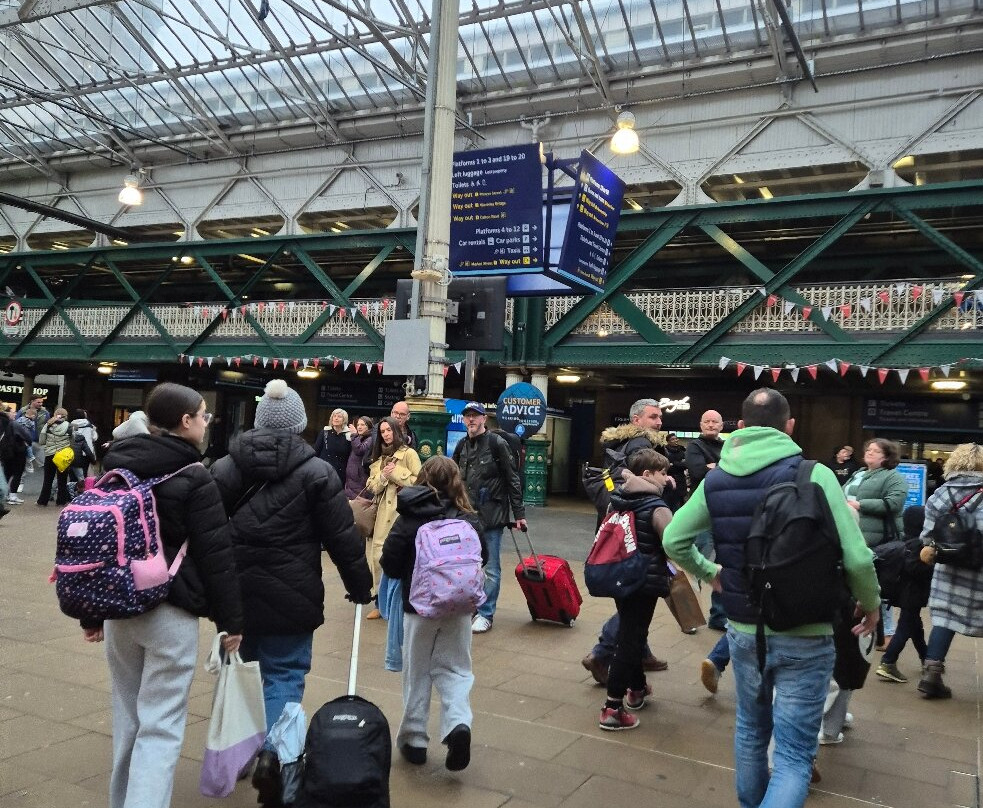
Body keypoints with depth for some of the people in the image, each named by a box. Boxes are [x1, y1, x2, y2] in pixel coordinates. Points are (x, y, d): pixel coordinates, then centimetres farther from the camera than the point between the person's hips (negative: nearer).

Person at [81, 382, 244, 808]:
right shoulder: (193, 478, -12)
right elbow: (215, 555, -13)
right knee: (160, 726, -2)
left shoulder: (115, 468, 7)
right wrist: (230, 618, -4)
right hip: (171, 611, -7)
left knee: (128, 717, 20)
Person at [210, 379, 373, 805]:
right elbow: (343, 538, -6)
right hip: (290, 597, -4)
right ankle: (273, 751, -11)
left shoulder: (226, 467, 2)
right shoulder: (316, 473, -9)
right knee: (285, 674, 5)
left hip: (234, 591, 4)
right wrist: (360, 587, 5)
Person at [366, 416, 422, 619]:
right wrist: (383, 476, -6)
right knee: (378, 555, 1)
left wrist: (396, 473, -10)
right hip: (383, 512, 6)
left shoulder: (409, 453, 0)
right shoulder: (379, 458, 20)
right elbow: (373, 487, 13)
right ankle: (381, 602, 11)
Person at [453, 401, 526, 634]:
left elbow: (512, 480, -5)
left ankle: (486, 614, 12)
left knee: (490, 568, 2)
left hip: (491, 517, -5)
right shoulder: (461, 446, 10)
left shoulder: (497, 444, -6)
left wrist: (519, 513, -6)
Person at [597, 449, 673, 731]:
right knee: (630, 641, -2)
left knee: (629, 633, 22)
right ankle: (612, 709, 0)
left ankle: (637, 688, 41)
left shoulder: (617, 498, 4)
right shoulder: (656, 508, -17)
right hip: (645, 583, -7)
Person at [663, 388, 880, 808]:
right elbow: (856, 558, -17)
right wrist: (871, 604, 2)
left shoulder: (716, 479, -1)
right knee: (793, 756, 4)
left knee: (751, 729, 25)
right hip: (805, 636, -4)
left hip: (744, 631, 4)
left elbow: (673, 540, 5)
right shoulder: (813, 475, -14)